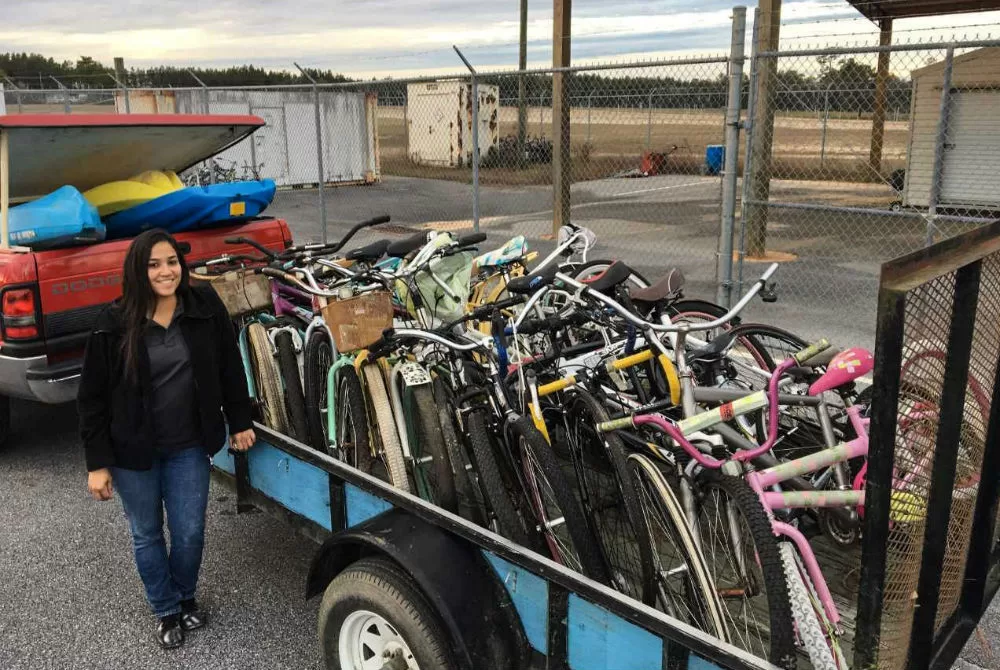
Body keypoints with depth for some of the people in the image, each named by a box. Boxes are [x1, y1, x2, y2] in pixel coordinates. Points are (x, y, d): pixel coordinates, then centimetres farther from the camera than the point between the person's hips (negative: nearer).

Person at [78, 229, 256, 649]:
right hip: (133, 451, -1)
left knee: (189, 533, 9)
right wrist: (97, 463, -7)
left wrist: (239, 422, 6)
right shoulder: (114, 325, -14)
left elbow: (230, 369, 3)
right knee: (147, 534, 15)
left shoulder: (205, 307, -9)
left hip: (188, 447, 1)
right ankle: (166, 610, 38)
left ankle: (186, 598, 39)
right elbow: (92, 397, -7)